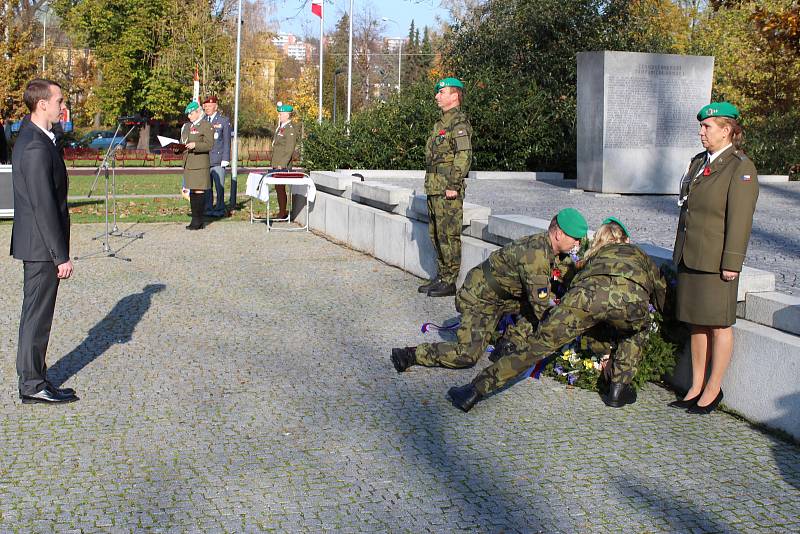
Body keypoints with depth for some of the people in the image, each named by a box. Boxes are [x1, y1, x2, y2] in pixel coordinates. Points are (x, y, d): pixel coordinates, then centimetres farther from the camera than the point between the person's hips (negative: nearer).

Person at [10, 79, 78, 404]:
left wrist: (58, 251, 20)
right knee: (37, 316, -1)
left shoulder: (31, 139, 12)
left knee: (36, 314, 16)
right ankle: (33, 385, 9)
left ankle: (33, 380, 26)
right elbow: (44, 206, -23)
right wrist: (61, 256, -20)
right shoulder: (36, 148, -20)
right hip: (42, 246, -10)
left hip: (36, 245, 10)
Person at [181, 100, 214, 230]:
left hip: (200, 164, -8)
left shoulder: (207, 126, -4)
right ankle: (195, 220, 14)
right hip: (188, 163, 8)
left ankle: (198, 221, -5)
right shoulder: (186, 126, 20)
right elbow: (183, 141, 25)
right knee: (192, 192, 9)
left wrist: (195, 145, -24)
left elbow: (209, 145, -11)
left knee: (199, 192, -8)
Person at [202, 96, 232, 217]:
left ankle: (220, 209, 4)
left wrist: (225, 159, -7)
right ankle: (208, 209, 11)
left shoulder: (224, 121, 3)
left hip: (218, 160, -4)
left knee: (219, 186, -3)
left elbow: (227, 141, 0)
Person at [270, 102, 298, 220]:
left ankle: (282, 213, -1)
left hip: (283, 166, -9)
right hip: (276, 165, 9)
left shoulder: (290, 129, -12)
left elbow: (289, 149, -17)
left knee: (280, 188, -6)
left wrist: (282, 165, -20)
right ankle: (282, 212, 16)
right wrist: (274, 164, 17)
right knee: (278, 188, 11)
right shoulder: (280, 128, 16)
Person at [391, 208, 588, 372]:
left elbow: (570, 277, 14)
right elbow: (541, 305, -28)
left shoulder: (555, 250, -1)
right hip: (480, 298, -9)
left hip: (505, 295, 9)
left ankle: (509, 343, 2)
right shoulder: (535, 254, -30)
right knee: (468, 355, -17)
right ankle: (409, 355, -4)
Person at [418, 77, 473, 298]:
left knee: (448, 235, -6)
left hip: (448, 191, -10)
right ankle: (441, 277, 22)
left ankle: (450, 282, 0)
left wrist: (453, 186, -22)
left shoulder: (459, 122, -12)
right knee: (436, 234, 14)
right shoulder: (442, 122, 19)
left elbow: (464, 155, -20)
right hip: (434, 189, 10)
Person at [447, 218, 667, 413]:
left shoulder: (594, 256, 43)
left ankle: (474, 391, 2)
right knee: (638, 331, 34)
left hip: (588, 290, 1)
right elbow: (664, 298, 42)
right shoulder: (640, 254, 42)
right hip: (632, 296, -1)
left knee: (539, 344, 6)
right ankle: (619, 388, 21)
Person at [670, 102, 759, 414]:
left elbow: (740, 219, -14)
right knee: (696, 324, 12)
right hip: (690, 258, 8)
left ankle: (713, 389, 13)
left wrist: (731, 263, -17)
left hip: (716, 262, -8)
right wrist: (680, 253, 18)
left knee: (718, 325, 3)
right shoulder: (698, 162, 15)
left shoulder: (741, 168, -10)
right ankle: (696, 388, 21)